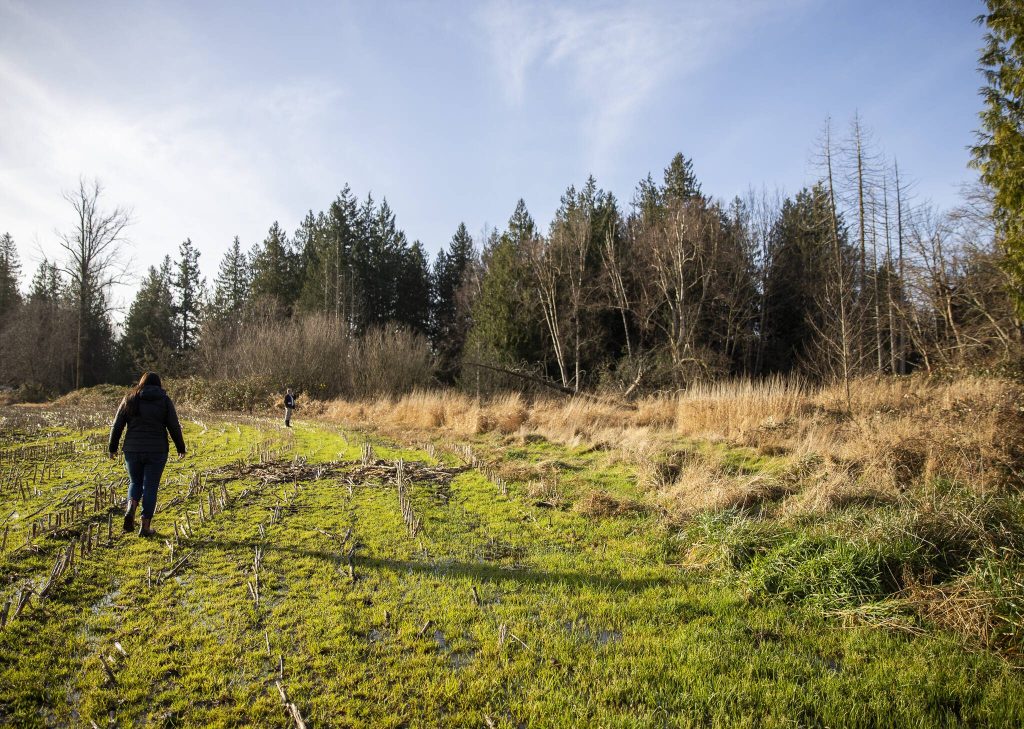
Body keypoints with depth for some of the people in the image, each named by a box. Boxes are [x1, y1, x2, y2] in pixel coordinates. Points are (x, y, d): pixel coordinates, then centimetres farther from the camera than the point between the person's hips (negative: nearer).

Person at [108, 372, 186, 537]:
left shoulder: (129, 399, 5)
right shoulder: (164, 400, 0)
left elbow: (117, 425, 4)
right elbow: (174, 427, -2)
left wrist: (112, 447, 15)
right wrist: (181, 448, 8)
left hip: (133, 450, 2)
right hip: (156, 451, -2)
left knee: (135, 483, 21)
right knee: (150, 487, 6)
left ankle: (130, 509, -6)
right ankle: (145, 526, 6)